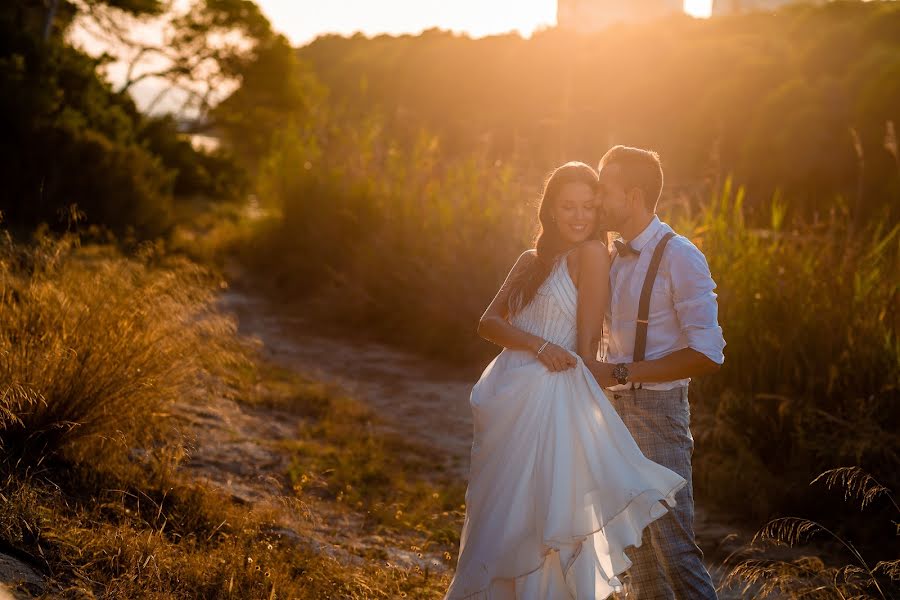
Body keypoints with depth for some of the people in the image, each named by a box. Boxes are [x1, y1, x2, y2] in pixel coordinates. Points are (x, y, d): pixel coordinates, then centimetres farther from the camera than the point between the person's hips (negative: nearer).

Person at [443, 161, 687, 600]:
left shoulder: (590, 253, -6)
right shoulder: (531, 261, 15)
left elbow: (588, 343, -9)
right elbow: (488, 322, 3)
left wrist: (581, 398, -10)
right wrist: (538, 345, -14)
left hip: (549, 397, -7)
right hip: (507, 396, 7)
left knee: (531, 515, -3)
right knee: (493, 518, 13)